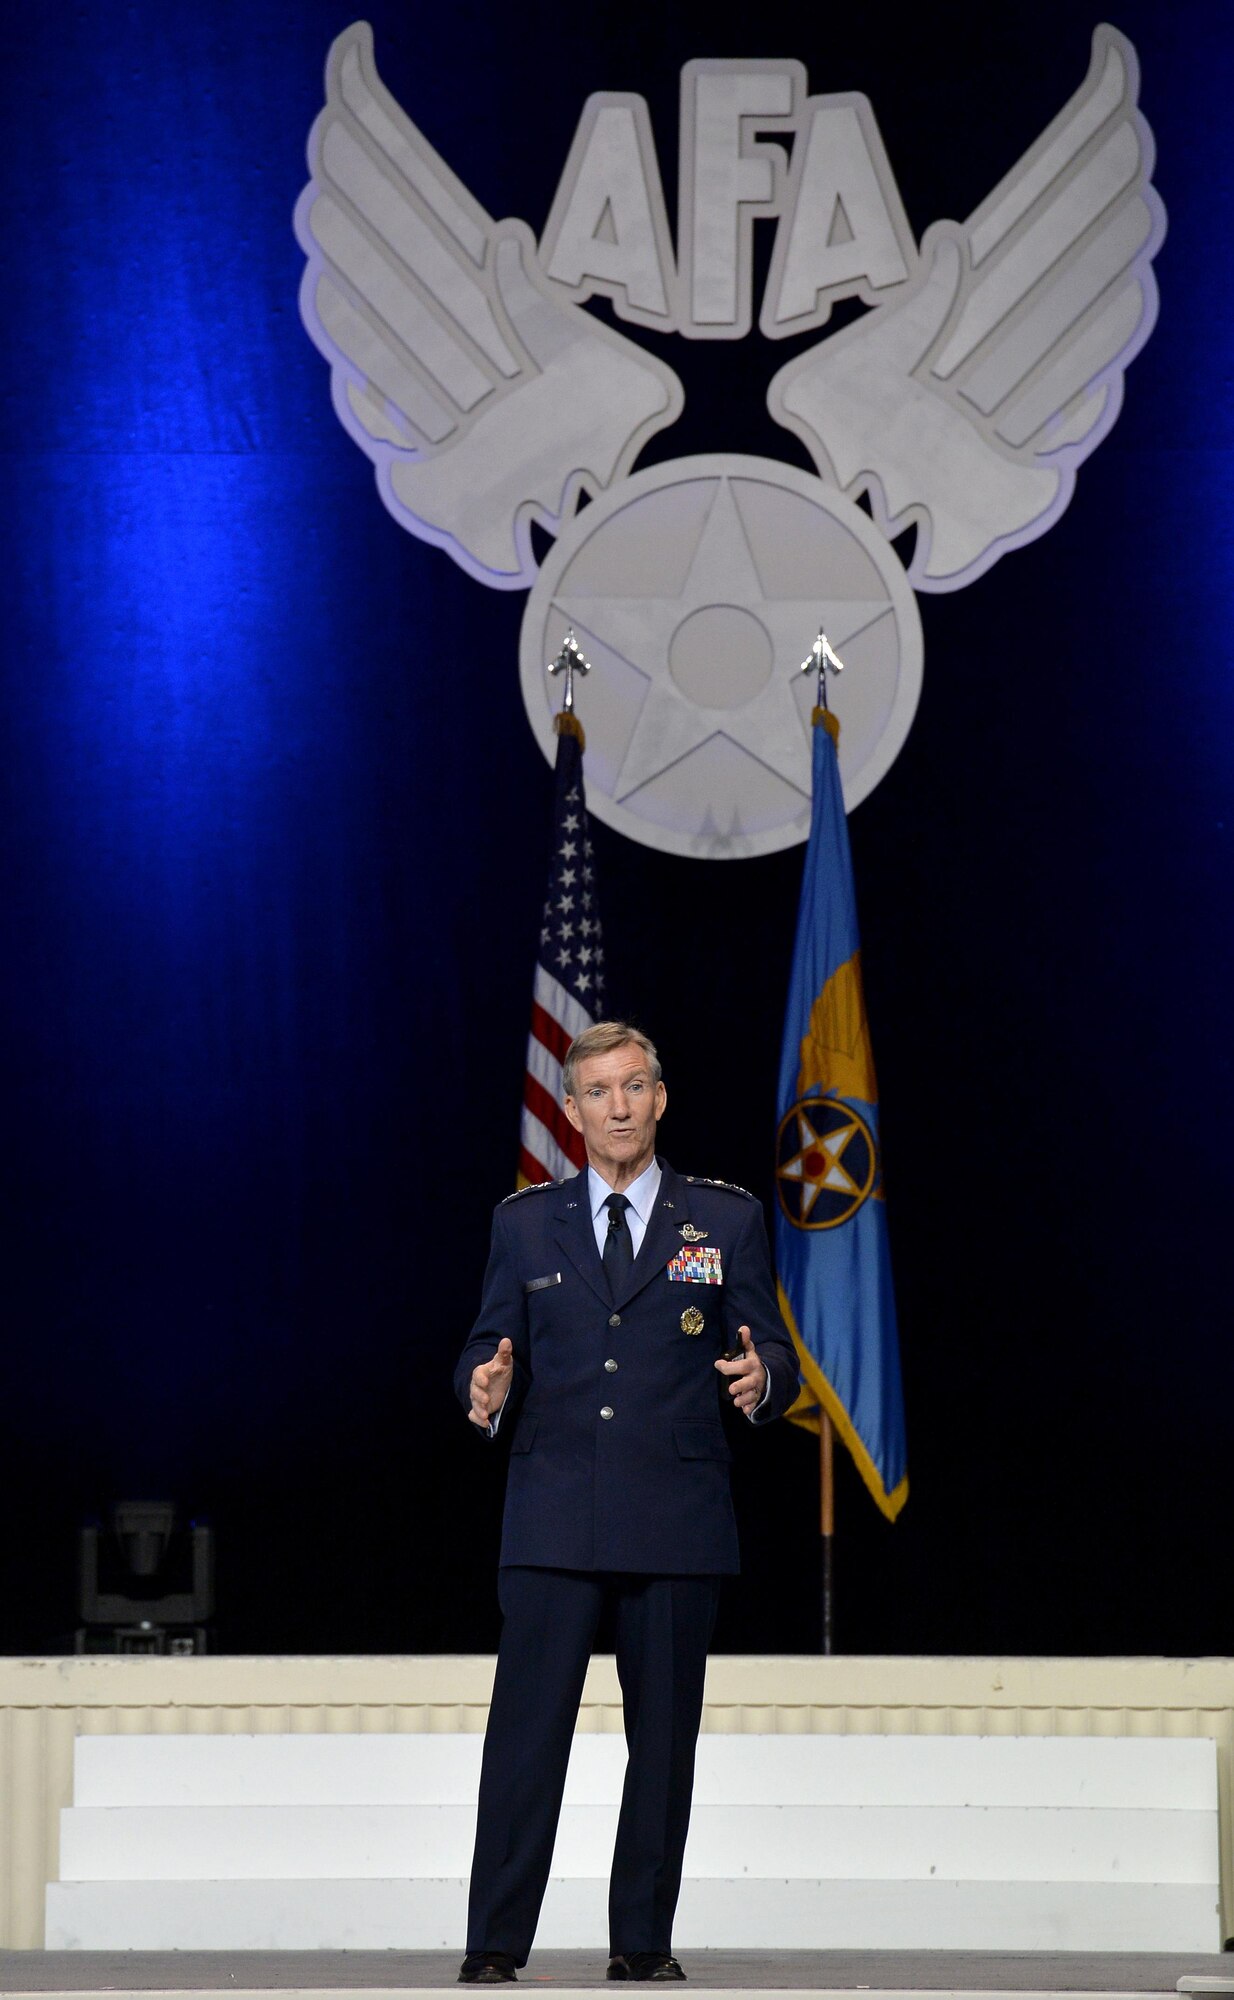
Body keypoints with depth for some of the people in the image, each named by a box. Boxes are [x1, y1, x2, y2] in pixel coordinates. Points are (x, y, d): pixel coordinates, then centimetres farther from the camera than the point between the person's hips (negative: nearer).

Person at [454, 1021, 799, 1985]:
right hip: (554, 1516, 0)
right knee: (527, 1730, -7)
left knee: (665, 1736, 4)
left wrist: (762, 1379, -17)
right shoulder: (525, 1221, 11)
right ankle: (495, 1945, -5)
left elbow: (772, 1353, 6)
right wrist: (487, 1387, -11)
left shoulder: (727, 1219, 9)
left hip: (677, 1517, 0)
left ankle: (643, 1943, 11)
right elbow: (491, 1343, 12)